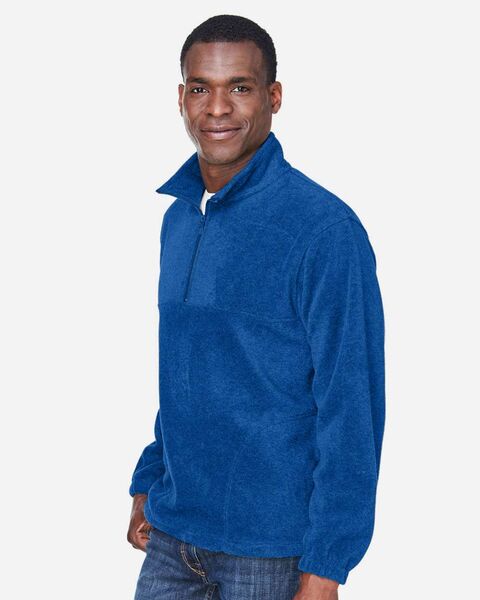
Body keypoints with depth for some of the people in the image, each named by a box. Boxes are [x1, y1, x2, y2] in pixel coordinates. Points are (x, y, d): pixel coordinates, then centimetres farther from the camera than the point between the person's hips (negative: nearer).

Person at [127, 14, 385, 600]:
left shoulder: (325, 229, -15)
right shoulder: (178, 218, 7)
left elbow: (351, 409, -16)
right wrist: (147, 482, 15)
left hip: (269, 549, -6)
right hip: (172, 531, 6)